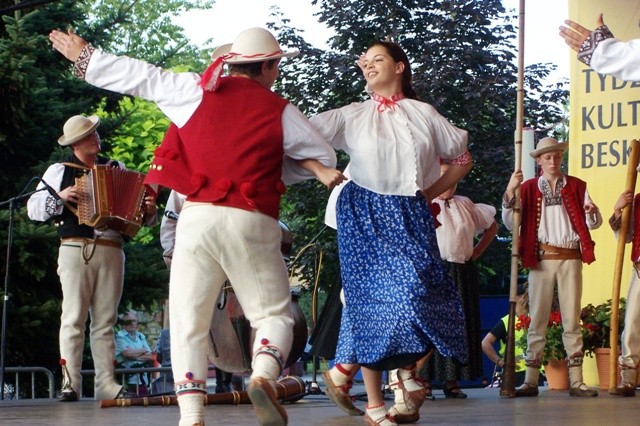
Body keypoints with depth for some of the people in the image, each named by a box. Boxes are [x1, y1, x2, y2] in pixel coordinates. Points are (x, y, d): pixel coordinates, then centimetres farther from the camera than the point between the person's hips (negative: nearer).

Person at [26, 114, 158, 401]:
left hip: (111, 251, 3)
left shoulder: (117, 169, 18)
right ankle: (70, 383, -8)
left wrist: (148, 211, -3)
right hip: (76, 249, -3)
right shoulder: (60, 171, 10)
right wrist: (59, 197, -8)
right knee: (74, 318, -8)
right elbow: (33, 208, 8)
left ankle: (106, 383, 2)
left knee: (105, 321, 2)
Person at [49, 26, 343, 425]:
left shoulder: (197, 90, 8)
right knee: (273, 314, 9)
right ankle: (264, 375, -21)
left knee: (189, 321, 5)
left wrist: (85, 56, 28)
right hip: (253, 224, -1)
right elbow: (325, 159, 11)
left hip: (198, 216, 1)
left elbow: (140, 76, 14)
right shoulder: (280, 110, 5)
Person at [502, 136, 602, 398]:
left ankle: (576, 381, 2)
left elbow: (594, 224, 8)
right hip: (541, 259, -1)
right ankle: (531, 381, 1)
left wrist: (592, 212, -15)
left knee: (572, 320, 2)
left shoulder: (576, 187, 10)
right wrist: (510, 192, -14)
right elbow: (510, 223, -1)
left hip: (571, 258, 1)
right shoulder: (529, 188, 7)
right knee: (537, 320, 0)